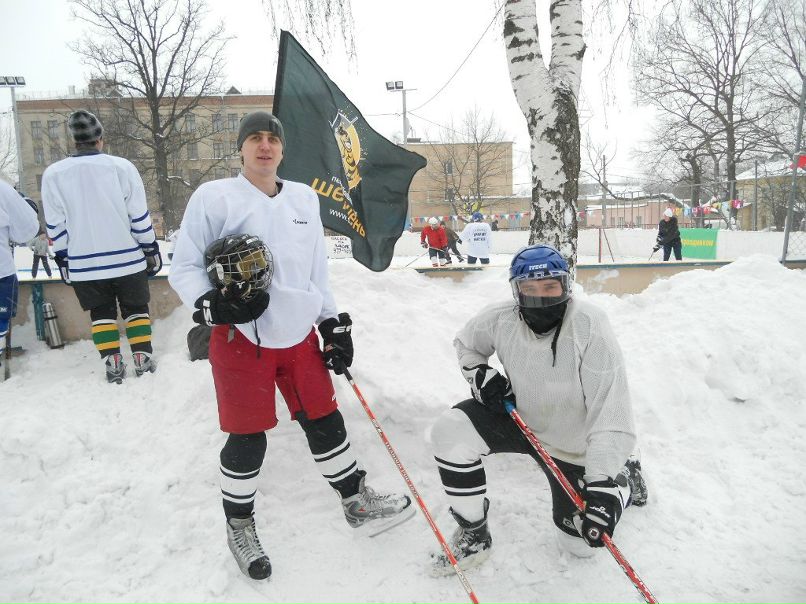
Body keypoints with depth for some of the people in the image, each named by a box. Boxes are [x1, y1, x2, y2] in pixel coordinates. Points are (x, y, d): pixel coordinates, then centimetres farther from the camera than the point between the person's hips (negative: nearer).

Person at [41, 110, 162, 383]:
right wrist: (151, 250, 4)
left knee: (101, 312, 17)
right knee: (136, 307, 17)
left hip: (83, 265, 1)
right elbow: (140, 217, -7)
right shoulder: (122, 166, -10)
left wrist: (63, 261, 11)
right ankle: (142, 358, 18)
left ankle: (113, 363, 15)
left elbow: (56, 227, 0)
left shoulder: (52, 174, -4)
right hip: (127, 259, -1)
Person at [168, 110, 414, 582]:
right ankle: (240, 526, 29)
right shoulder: (214, 197, -5)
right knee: (248, 438, 4)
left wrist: (334, 324, 12)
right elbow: (184, 267, -2)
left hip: (300, 335, 4)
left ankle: (358, 503, 32)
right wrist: (211, 305, -20)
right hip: (241, 337, -4)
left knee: (325, 422, 13)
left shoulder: (305, 198, 10)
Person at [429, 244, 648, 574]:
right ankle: (474, 535, -2)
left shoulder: (590, 327, -31)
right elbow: (465, 343, 4)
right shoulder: (501, 319, -20)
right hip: (519, 417, 3)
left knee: (580, 543, 10)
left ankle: (624, 479, 40)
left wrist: (602, 485, -41)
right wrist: (480, 374, -16)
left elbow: (610, 411, -34)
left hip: (571, 446, -3)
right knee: (450, 431, -23)